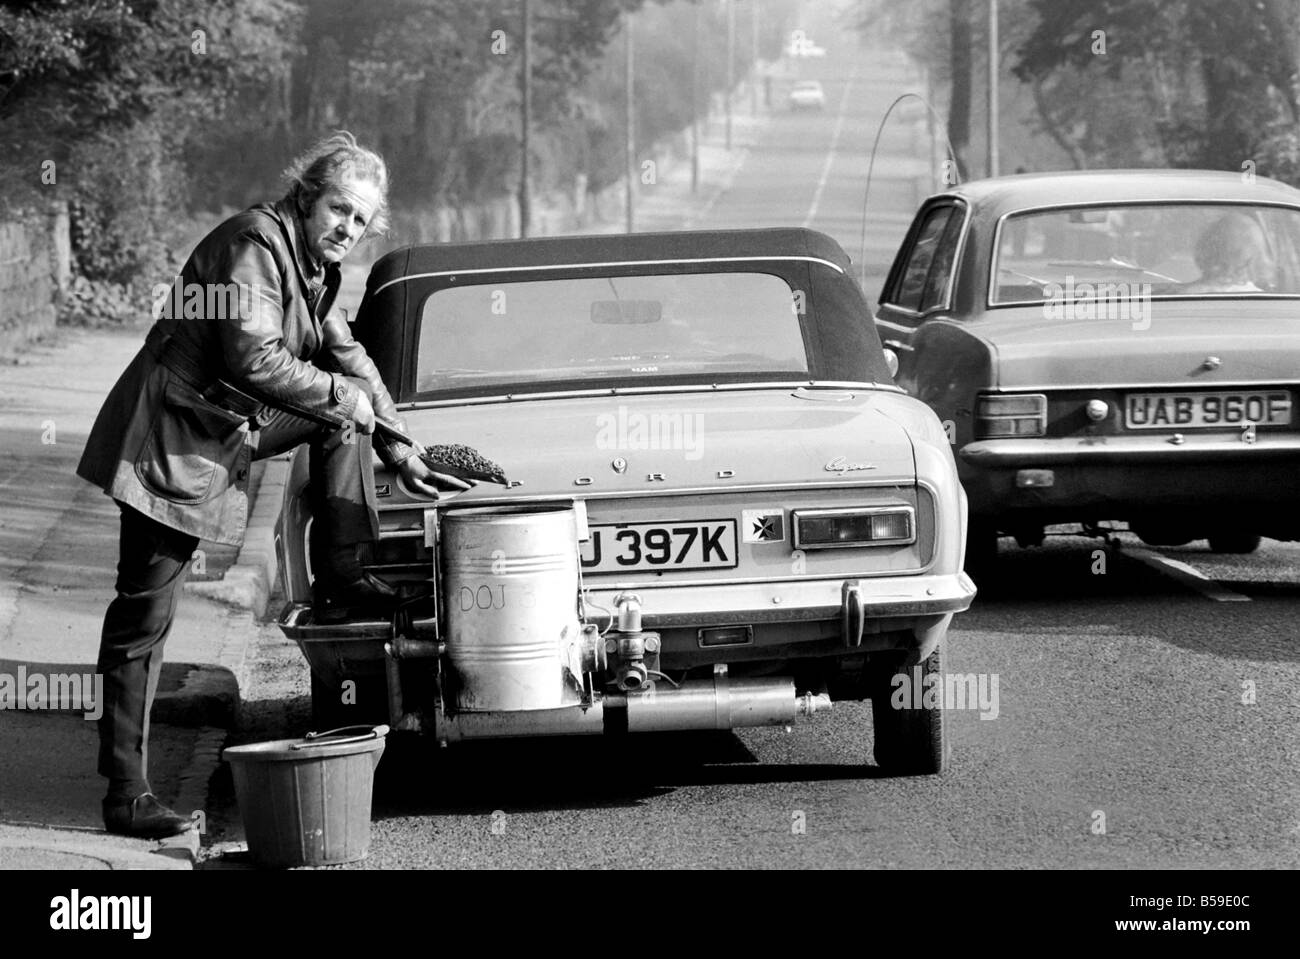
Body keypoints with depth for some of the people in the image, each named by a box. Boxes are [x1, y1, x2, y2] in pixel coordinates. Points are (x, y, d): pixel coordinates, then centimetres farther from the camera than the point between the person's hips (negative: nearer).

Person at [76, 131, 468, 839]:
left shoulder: (316, 268, 11)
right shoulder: (256, 244, -18)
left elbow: (348, 360, 20)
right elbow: (253, 359, -26)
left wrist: (401, 452, 15)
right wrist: (343, 397, -16)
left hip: (234, 428, 9)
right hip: (172, 445, -9)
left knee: (343, 414, 10)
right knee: (143, 621, -8)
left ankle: (341, 574, 11)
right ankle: (127, 797, -7)